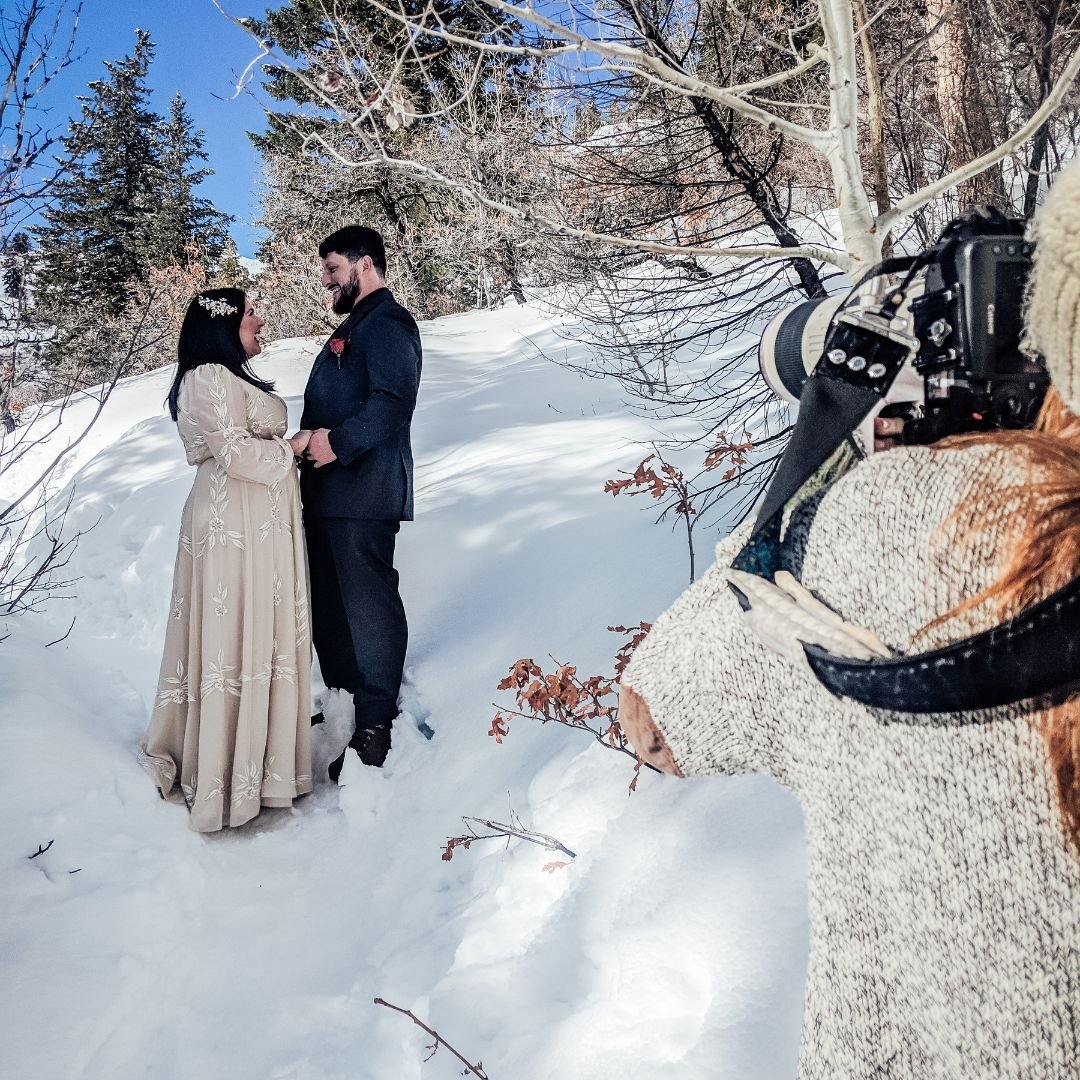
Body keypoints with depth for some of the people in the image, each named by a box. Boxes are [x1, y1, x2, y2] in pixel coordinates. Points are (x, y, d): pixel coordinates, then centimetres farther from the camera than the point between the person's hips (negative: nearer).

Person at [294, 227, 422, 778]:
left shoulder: (388, 324, -8)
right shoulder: (354, 326, 24)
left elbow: (391, 403, -22)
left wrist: (339, 442, -23)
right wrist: (311, 439, 9)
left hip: (363, 490, -11)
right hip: (329, 489, 11)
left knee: (368, 603, -6)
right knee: (329, 603, 15)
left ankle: (375, 726, 2)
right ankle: (343, 707, 27)